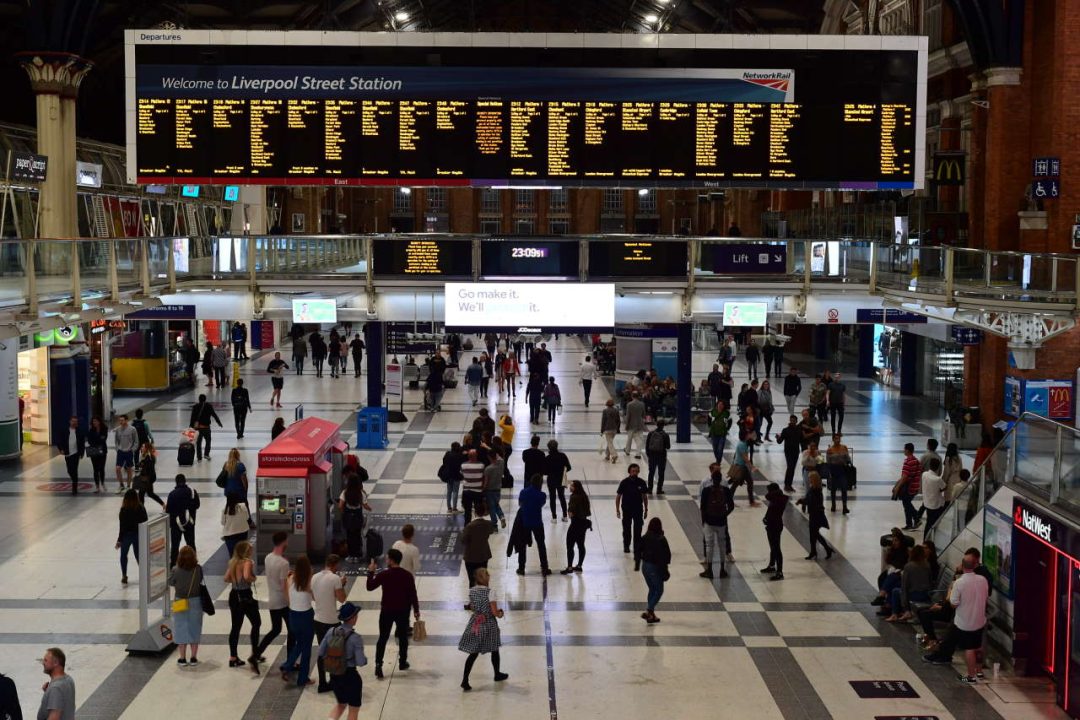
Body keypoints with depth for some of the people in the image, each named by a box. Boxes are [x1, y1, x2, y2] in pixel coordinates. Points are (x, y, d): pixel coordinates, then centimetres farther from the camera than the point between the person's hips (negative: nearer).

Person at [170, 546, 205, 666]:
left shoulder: (176, 570, -17)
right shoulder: (198, 569, -13)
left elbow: (171, 583, -3)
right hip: (195, 601, 1)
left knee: (181, 629, 10)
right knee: (194, 629, 12)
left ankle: (182, 658, 13)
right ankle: (193, 658, 16)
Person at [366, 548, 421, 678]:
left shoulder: (383, 575, -13)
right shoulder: (407, 575, -9)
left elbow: (369, 587, -1)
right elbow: (413, 594, -5)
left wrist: (371, 572, 9)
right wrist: (416, 610, 5)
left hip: (387, 611, -1)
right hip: (403, 611, 1)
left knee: (382, 639, 6)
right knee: (403, 637, 17)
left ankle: (378, 665, -2)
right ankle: (402, 662, 27)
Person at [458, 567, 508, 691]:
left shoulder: (471, 591, -4)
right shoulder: (490, 592, -20)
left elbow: (472, 608, 8)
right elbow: (494, 612, -19)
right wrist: (500, 613, 2)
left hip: (475, 624, 4)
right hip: (489, 624, -4)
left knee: (473, 653, 7)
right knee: (494, 650, 20)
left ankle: (465, 680, -5)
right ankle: (497, 674, 39)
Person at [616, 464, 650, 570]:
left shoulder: (641, 483, -6)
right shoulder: (624, 482, -10)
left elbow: (645, 496, 5)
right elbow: (618, 496, -3)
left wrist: (646, 509, 7)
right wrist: (617, 509, -5)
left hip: (638, 510, 0)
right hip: (627, 510, 0)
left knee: (637, 533, -6)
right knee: (627, 529, 18)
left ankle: (637, 555, -6)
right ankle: (626, 545, 44)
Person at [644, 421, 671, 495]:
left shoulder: (651, 433, -5)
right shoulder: (665, 435, -12)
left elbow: (647, 445, -1)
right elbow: (668, 447, -8)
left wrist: (647, 454, 10)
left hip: (652, 455, 2)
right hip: (661, 455, -2)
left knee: (651, 473, 12)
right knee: (661, 473, 8)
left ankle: (650, 489, 12)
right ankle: (659, 490, 8)